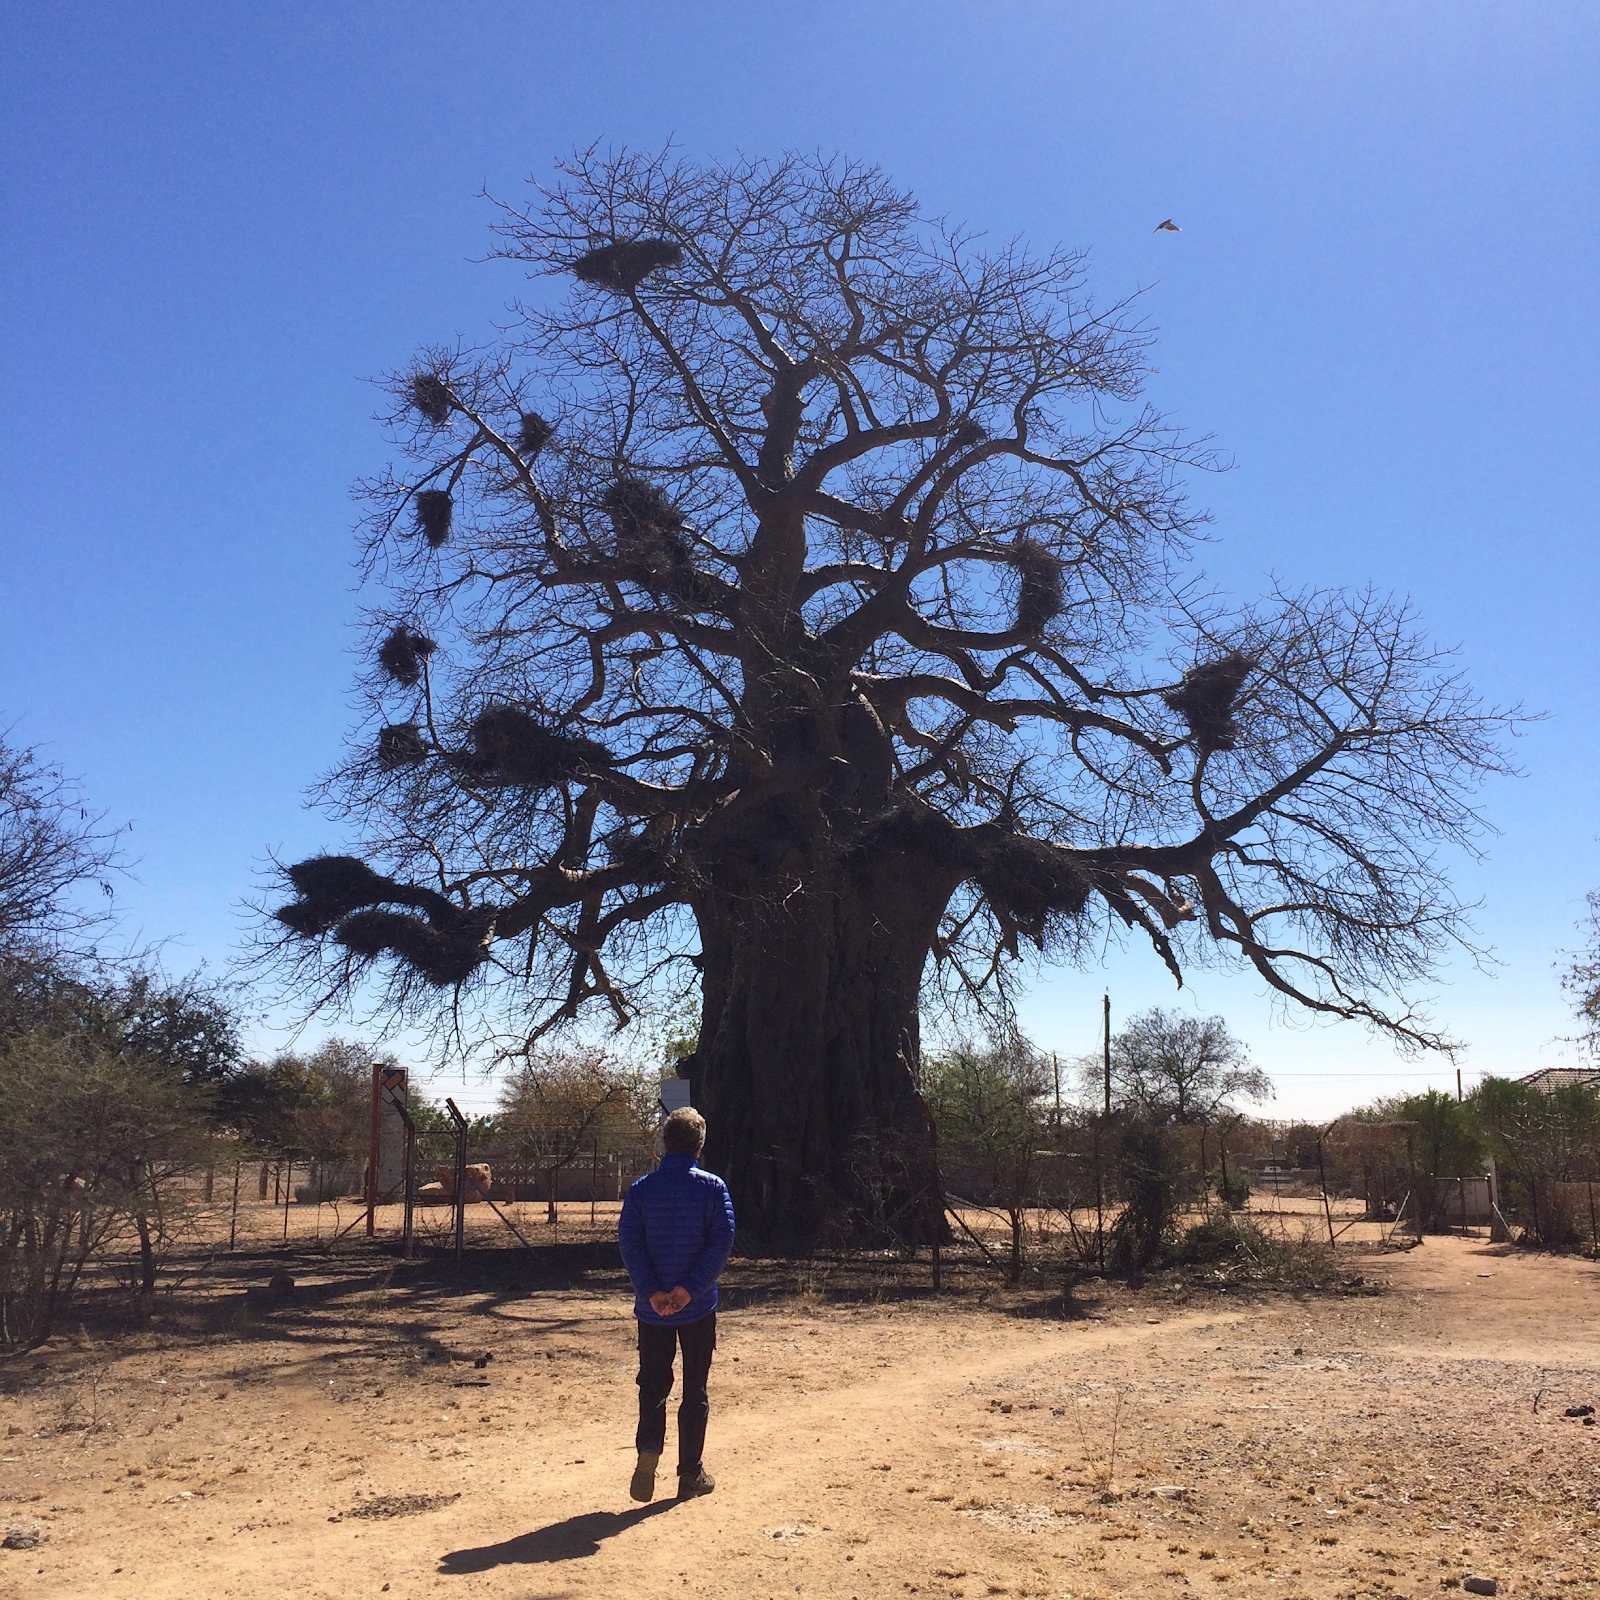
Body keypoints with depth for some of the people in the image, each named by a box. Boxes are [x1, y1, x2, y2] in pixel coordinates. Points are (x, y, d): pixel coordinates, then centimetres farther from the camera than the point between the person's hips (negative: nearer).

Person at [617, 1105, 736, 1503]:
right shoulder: (712, 1187, -6)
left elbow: (629, 1242, -8)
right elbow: (722, 1242, -13)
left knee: (653, 1384, 14)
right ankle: (690, 1474, 15)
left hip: (652, 1307, 1)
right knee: (694, 1389, 11)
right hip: (698, 1306, -1)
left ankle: (648, 1450, -8)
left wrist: (652, 1292, -12)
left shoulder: (640, 1189, -1)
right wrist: (690, 1289, -14)